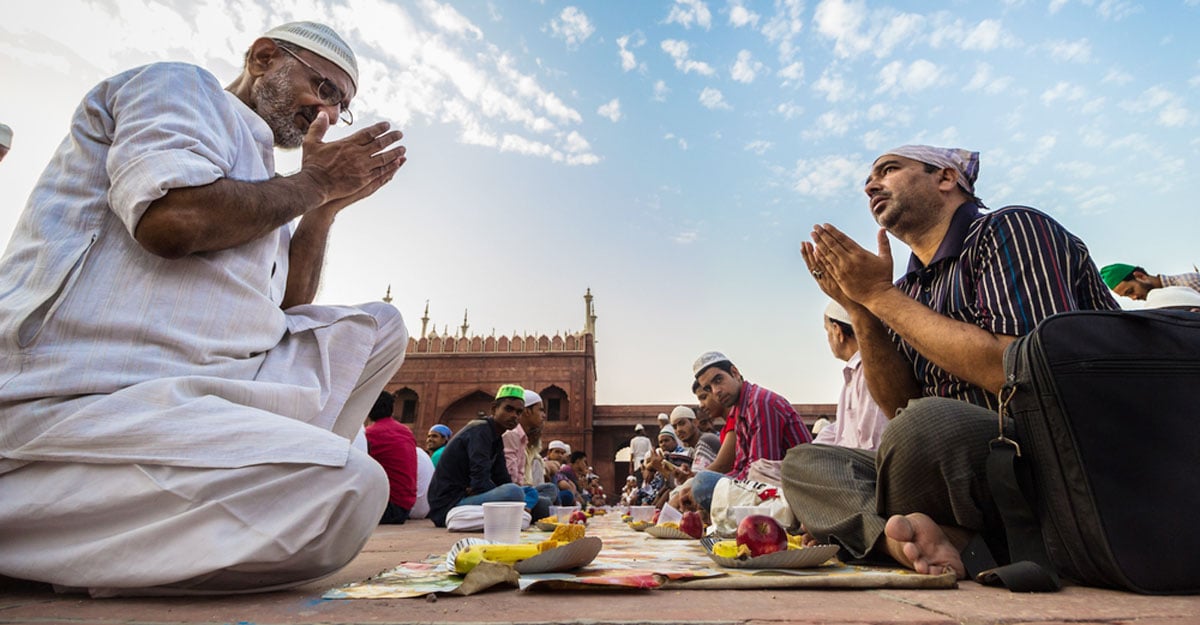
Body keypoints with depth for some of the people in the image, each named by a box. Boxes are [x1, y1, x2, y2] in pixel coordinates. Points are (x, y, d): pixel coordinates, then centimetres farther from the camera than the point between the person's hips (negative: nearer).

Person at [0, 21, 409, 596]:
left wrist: (324, 207, 13)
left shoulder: (256, 177, 26)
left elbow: (282, 311, 19)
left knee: (377, 328, 9)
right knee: (348, 485, -29)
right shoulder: (180, 84, 4)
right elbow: (173, 217, -19)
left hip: (200, 386, 9)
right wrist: (315, 183, -3)